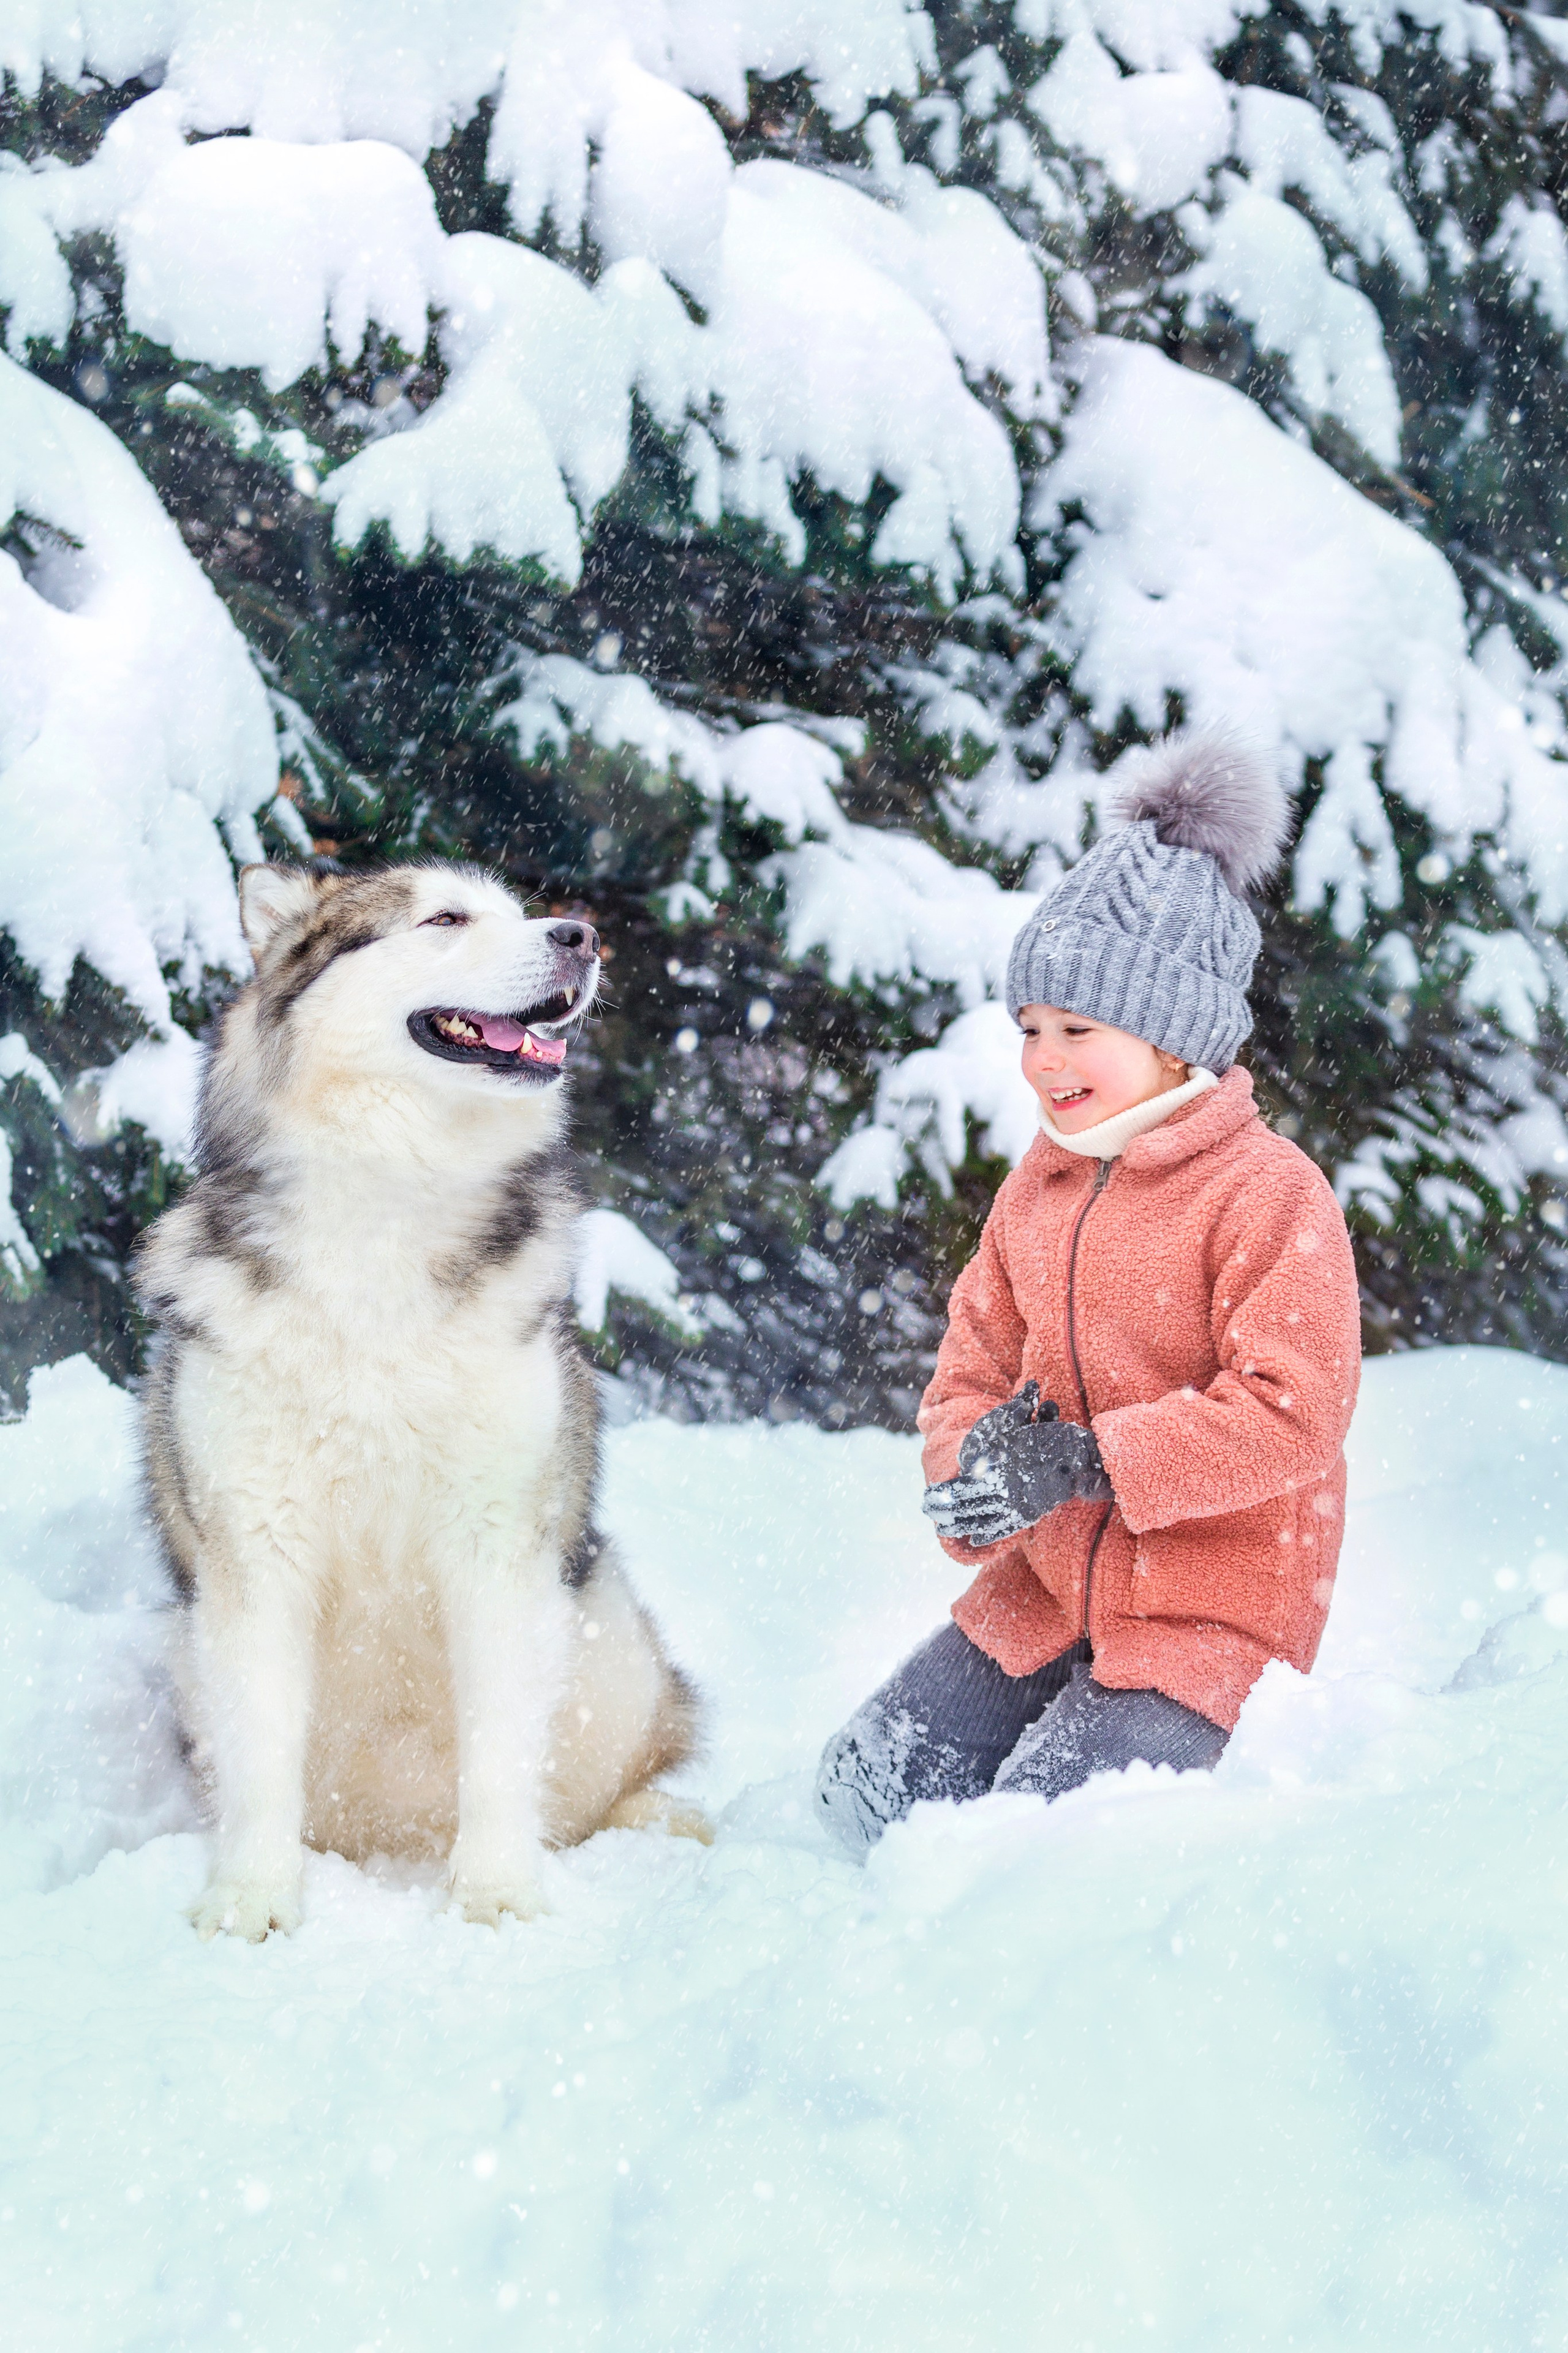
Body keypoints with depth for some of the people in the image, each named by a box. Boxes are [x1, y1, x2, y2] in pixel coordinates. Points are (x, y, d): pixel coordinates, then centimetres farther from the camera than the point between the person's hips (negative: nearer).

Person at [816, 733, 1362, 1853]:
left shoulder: (1270, 1192, -15)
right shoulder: (1040, 1185, 9)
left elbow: (1293, 1413, -24)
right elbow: (977, 1362, 13)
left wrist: (1087, 1461, -28)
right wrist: (974, 1463, -13)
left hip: (1210, 1601, -7)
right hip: (1052, 1582, 7)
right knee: (866, 1785, 0)